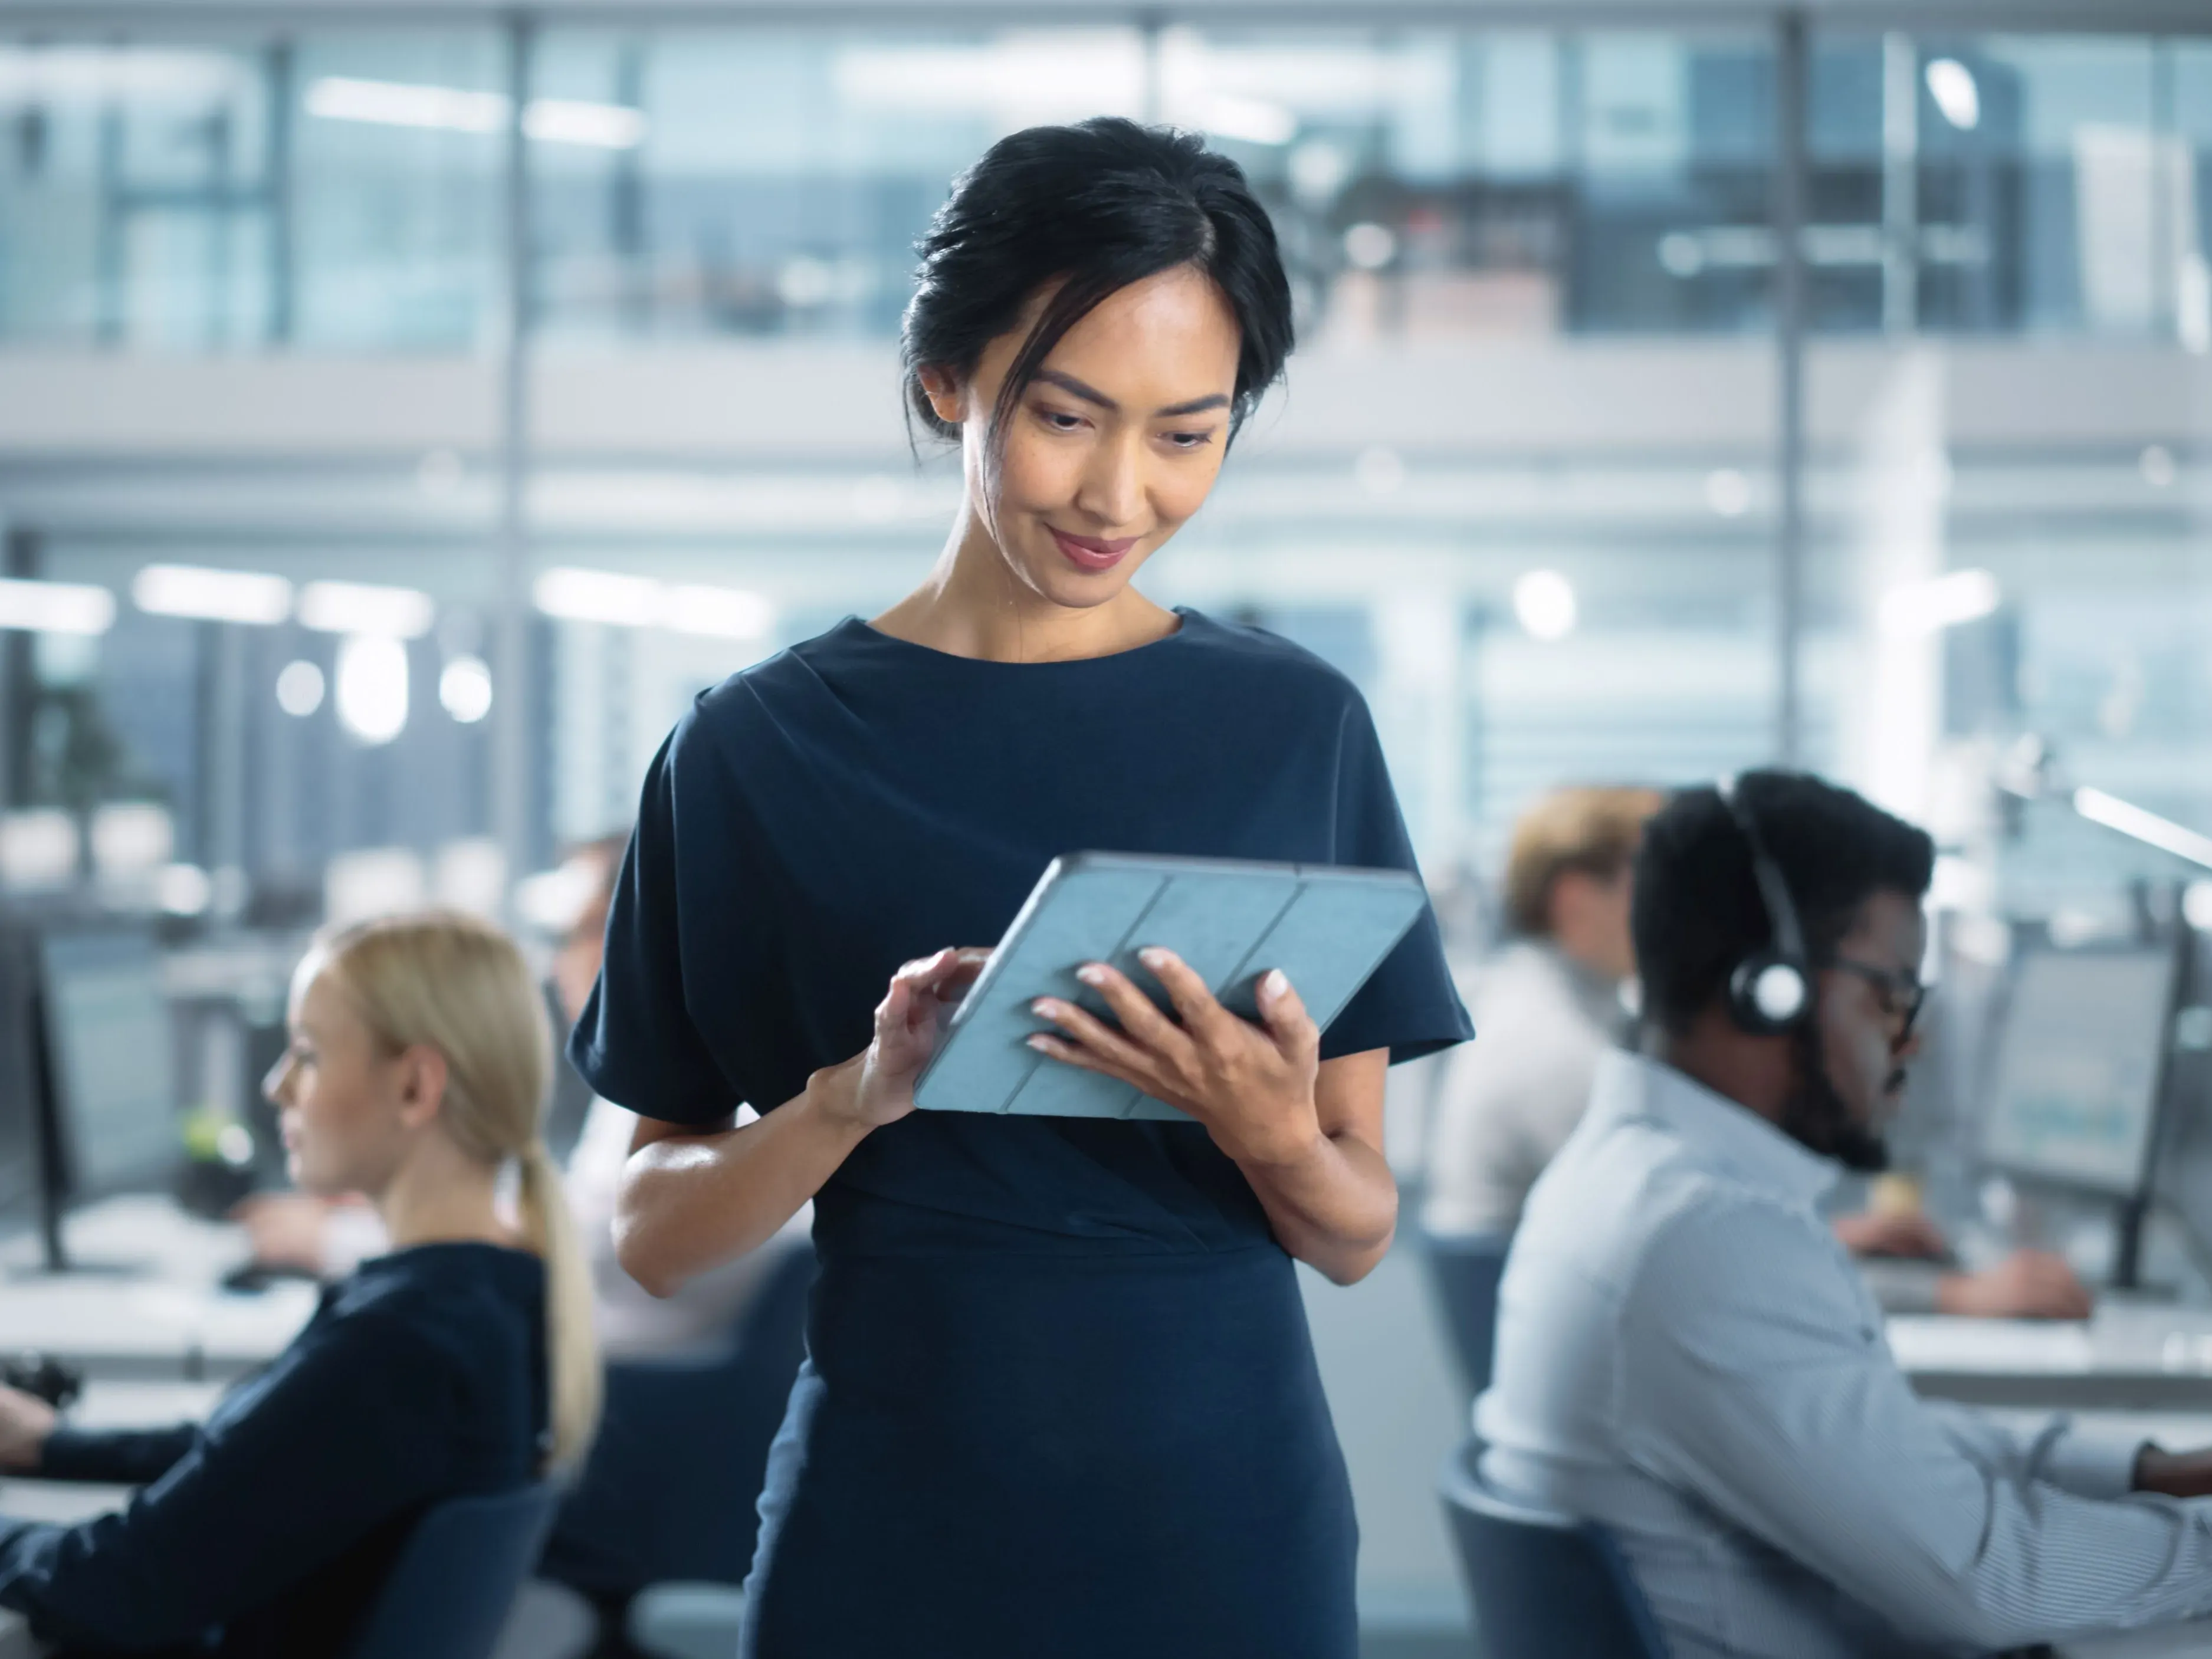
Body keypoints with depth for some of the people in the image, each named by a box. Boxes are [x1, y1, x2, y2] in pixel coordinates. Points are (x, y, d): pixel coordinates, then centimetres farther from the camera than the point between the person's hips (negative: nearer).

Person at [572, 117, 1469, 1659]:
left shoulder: (1299, 725, 1)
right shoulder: (763, 745, -2)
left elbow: (1360, 1232, 2)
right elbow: (653, 1231, -1)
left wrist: (1272, 1136, -18)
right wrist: (855, 1098, -19)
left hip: (1227, 1529, 1)